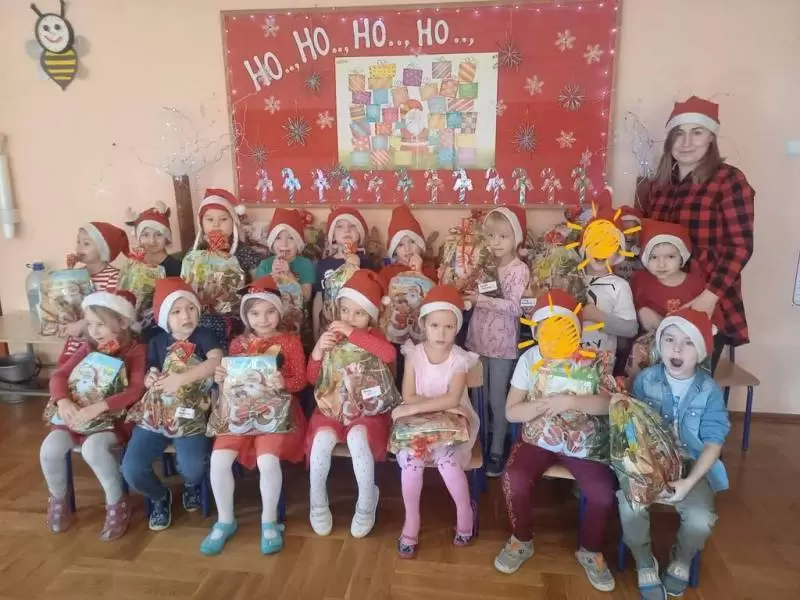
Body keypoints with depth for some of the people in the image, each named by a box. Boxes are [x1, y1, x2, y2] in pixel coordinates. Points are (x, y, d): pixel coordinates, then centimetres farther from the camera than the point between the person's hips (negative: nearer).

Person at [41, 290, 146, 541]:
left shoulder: (136, 350, -7)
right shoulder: (88, 347, 10)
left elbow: (136, 390, -18)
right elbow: (59, 375, 4)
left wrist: (98, 407, -28)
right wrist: (63, 401, -17)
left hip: (113, 418, -5)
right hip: (75, 414, 5)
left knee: (93, 448, -33)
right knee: (50, 448, -19)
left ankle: (117, 503, -8)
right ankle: (58, 499, 13)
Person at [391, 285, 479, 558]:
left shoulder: (459, 359, -11)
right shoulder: (414, 354, -6)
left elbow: (452, 399, -24)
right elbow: (408, 397, -11)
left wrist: (418, 407, -28)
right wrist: (439, 406, -21)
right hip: (420, 422, 2)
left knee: (447, 459, -28)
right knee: (410, 458, -26)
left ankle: (465, 516, 0)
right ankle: (411, 523, -6)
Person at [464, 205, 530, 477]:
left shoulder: (519, 269, -11)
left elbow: (515, 307, -22)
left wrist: (482, 300, -26)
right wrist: (465, 294, -8)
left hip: (502, 344, -5)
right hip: (478, 339, 5)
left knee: (497, 398, 6)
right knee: (479, 397, 15)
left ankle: (497, 451, 20)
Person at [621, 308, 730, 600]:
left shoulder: (709, 390, -8)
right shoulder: (644, 379, -8)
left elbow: (713, 443, -7)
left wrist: (689, 482, -19)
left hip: (692, 464, 1)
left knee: (700, 519, -24)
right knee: (630, 508, -26)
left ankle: (681, 560, 14)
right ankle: (645, 564, 7)